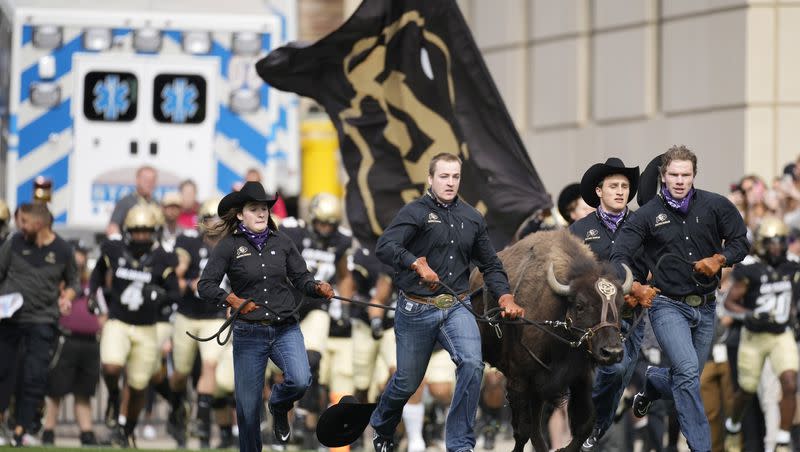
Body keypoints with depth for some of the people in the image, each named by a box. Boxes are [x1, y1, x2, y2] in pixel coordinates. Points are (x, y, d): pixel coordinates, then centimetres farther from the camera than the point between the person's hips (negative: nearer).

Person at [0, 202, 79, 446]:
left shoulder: (62, 250, 1)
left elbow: (73, 282, 14)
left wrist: (67, 296, -5)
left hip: (43, 321, -1)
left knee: (34, 378, -5)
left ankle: (21, 429, 2)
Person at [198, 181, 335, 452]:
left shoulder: (281, 242, 4)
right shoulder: (229, 245, -4)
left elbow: (301, 279, 8)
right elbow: (205, 286, -8)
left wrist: (319, 287, -13)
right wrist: (230, 299, -26)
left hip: (285, 330, 1)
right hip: (249, 334, -1)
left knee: (300, 380, -24)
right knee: (248, 407, 1)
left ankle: (279, 406, 12)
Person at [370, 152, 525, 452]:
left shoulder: (472, 219, 9)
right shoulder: (416, 212, -7)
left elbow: (491, 265, 17)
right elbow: (384, 247, -23)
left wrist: (505, 298, 1)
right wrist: (417, 264, -38)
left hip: (456, 307, 3)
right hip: (415, 311, -3)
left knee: (472, 364, -23)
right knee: (408, 381, 10)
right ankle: (382, 427, 44)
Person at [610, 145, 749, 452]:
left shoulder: (715, 206, -1)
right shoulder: (647, 214, -5)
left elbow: (740, 242, 6)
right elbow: (619, 255, -8)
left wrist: (719, 259, -14)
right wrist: (634, 286, -26)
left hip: (705, 307, 4)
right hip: (668, 305, -4)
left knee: (686, 378, 14)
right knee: (688, 371, -22)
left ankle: (651, 383, 50)